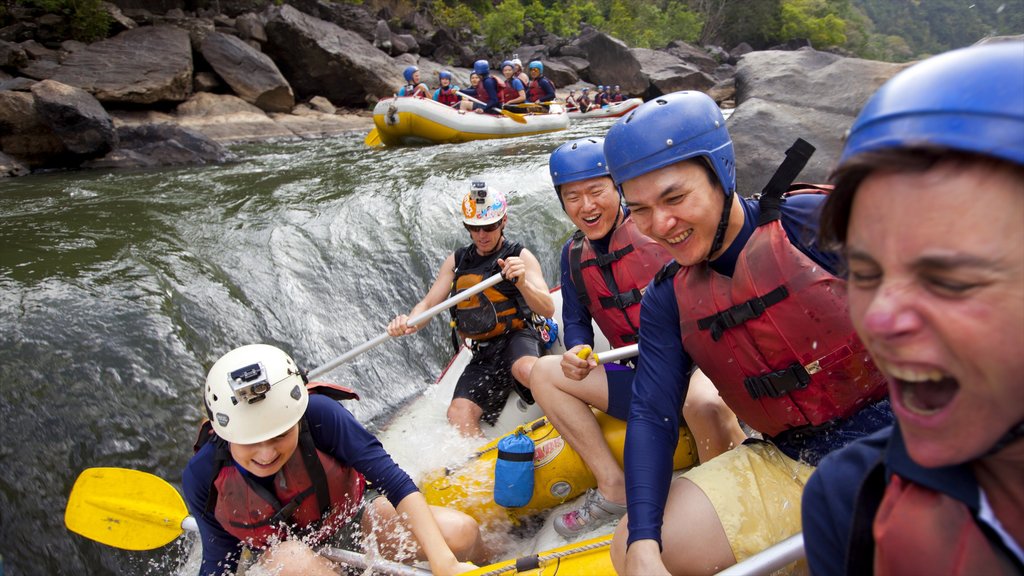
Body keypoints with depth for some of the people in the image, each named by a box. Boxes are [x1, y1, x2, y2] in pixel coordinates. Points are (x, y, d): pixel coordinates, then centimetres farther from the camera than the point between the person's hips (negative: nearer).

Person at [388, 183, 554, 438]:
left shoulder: (520, 256, 1)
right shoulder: (456, 261, 13)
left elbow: (548, 310, -10)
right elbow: (427, 304, 7)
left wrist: (523, 283, -32)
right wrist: (408, 322, -16)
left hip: (518, 338, -4)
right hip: (483, 354, 4)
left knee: (526, 370, -39)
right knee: (459, 415, -21)